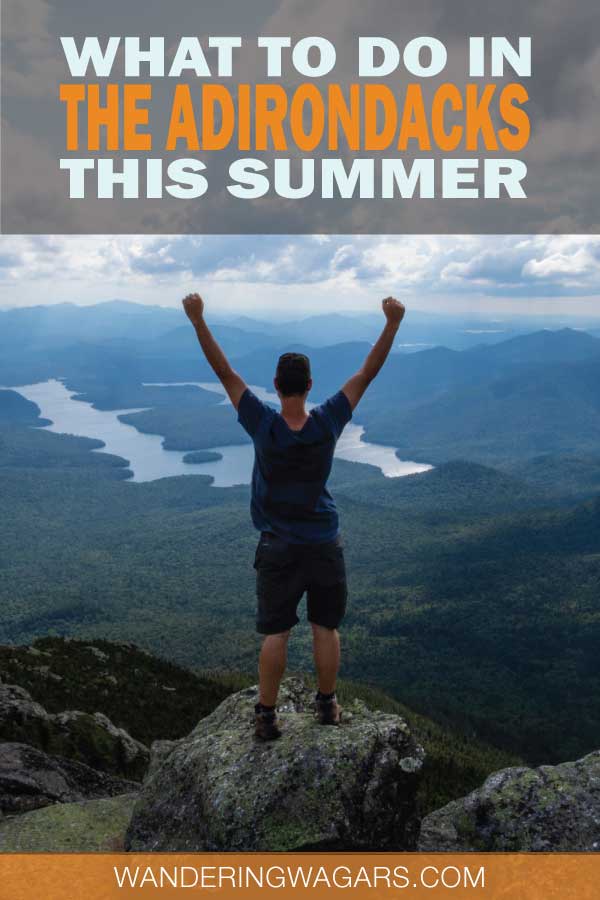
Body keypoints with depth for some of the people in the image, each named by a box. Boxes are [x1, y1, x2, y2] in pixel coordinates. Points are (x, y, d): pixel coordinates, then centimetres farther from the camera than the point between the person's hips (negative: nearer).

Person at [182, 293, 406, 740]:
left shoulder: (263, 425, -16)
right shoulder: (328, 422, -13)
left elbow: (225, 372, -12)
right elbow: (368, 372, -8)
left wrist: (198, 320, -8)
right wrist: (392, 323, -5)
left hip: (278, 548, -1)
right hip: (324, 544, 1)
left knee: (275, 633, 6)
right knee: (326, 628, 13)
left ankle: (267, 715, 12)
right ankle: (327, 704, 24)